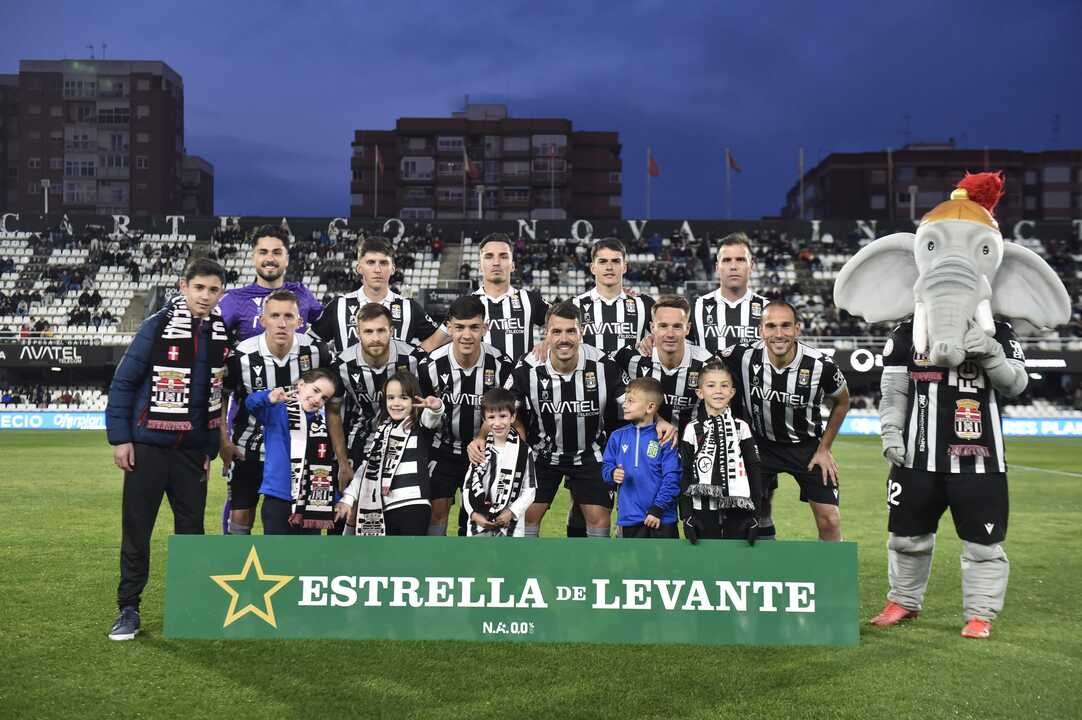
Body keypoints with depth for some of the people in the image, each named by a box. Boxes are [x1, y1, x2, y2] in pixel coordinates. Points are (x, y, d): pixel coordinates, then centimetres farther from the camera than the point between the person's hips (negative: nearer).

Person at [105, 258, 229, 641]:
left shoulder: (223, 334, 2)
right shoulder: (157, 326, -9)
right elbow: (123, 382, -6)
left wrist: (211, 449, 6)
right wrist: (119, 438, -10)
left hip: (193, 449, 3)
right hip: (148, 446, -3)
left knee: (191, 528, 9)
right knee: (136, 530, 4)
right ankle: (128, 609, 16)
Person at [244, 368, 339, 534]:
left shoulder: (321, 421, 8)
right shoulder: (278, 409, -6)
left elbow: (324, 466, 11)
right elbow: (251, 403, -25)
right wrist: (269, 397, -47)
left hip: (311, 503, 5)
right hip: (278, 499, -5)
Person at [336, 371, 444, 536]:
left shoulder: (421, 425, 1)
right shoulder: (381, 430, 18)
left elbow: (431, 417, -22)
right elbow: (367, 467, 20)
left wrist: (436, 407, -46)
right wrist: (348, 497, 14)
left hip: (413, 505, -6)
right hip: (385, 507, 6)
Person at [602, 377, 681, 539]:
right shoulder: (618, 437, 5)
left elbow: (672, 477, -11)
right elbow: (606, 466, 11)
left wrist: (658, 509, -13)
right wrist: (612, 473, -13)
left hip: (661, 519, -4)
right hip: (629, 518, 4)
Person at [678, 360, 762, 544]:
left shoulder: (741, 427, 3)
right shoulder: (692, 429, 0)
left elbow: (754, 471, 4)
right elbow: (683, 475, 1)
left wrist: (754, 514, -2)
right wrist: (686, 516, -5)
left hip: (738, 510, 1)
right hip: (703, 512, -1)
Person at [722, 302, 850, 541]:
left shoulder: (820, 366, -22)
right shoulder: (744, 357, -23)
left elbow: (842, 402, -2)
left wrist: (824, 448, -2)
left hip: (807, 445, -1)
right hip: (760, 444, 1)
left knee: (829, 520, -6)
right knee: (758, 514, 8)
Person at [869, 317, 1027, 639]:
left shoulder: (997, 332, -1)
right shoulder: (907, 333, 1)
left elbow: (1015, 385, -10)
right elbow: (894, 391, 4)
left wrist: (991, 353, -26)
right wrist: (891, 433, -6)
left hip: (978, 460, -2)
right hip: (918, 456, 2)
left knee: (983, 543, 2)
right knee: (907, 536, 15)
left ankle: (980, 615, 18)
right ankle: (904, 601, 34)